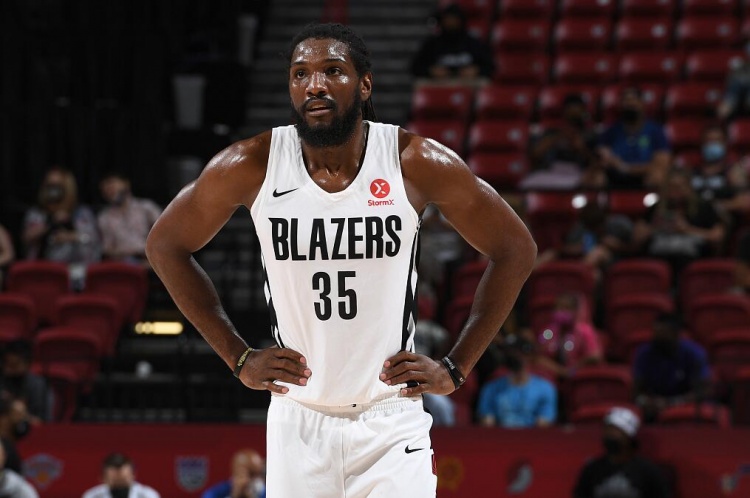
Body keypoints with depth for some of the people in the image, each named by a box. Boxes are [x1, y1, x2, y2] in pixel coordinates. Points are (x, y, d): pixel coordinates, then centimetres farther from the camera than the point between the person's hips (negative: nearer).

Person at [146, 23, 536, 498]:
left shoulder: (416, 163, -9)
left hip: (392, 422, -1)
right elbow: (166, 245, 9)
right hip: (298, 420, 1)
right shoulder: (252, 166, -7)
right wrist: (238, 357, 5)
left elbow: (516, 249, 3)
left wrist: (456, 368, 0)